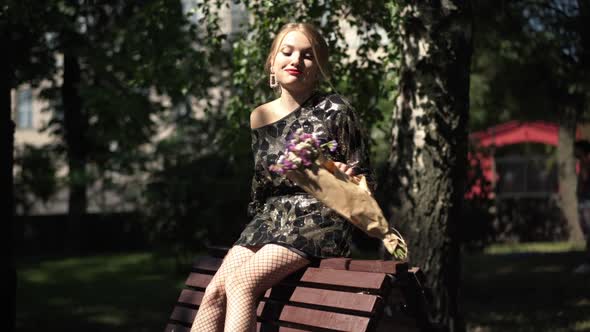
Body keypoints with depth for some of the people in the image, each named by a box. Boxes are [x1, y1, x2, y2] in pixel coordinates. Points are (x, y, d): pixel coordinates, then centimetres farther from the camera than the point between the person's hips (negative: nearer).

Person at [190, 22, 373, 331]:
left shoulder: (334, 110, -1)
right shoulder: (257, 118, 12)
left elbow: (365, 181, 1)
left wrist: (345, 176, -20)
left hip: (319, 220, -5)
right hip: (268, 219, 5)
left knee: (241, 281, -26)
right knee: (215, 290, -18)